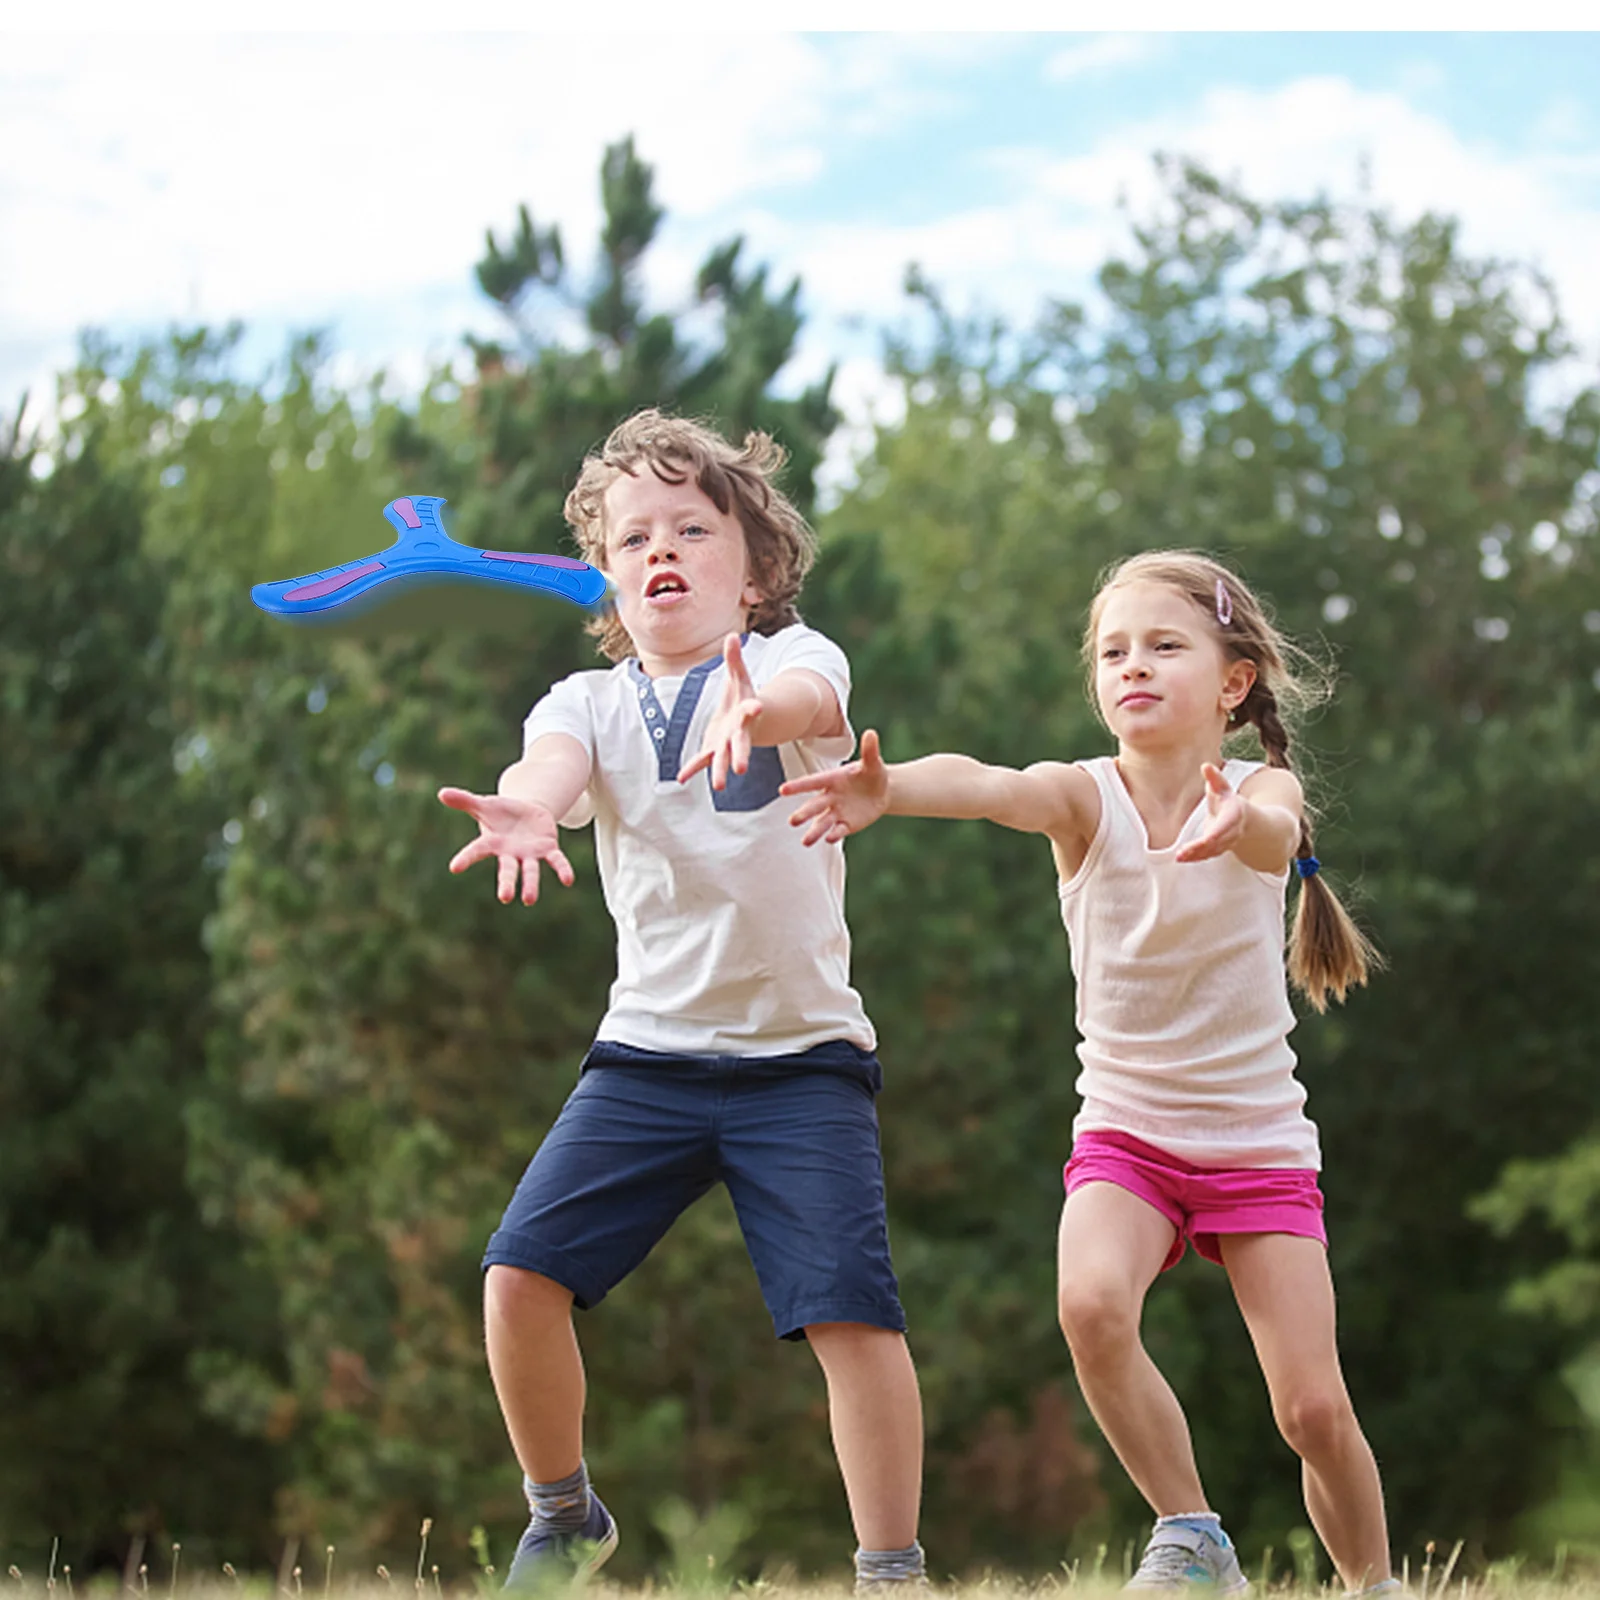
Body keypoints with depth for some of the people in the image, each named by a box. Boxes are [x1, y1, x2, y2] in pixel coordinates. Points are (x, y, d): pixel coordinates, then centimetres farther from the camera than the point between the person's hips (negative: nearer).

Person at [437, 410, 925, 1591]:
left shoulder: (793, 660, -1)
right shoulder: (591, 702, 6)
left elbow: (810, 696, -28)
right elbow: (554, 762, -18)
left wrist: (759, 711, -53)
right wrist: (523, 809, -44)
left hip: (801, 1055, -3)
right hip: (646, 1051, 3)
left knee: (850, 1310, -15)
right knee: (522, 1276, -9)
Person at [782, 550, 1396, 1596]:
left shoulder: (1262, 792, -11)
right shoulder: (1083, 798, -10)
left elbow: (1278, 836, -37)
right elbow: (989, 788, -33)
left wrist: (1241, 827, -62)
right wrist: (887, 789, -56)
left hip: (1259, 1143, -1)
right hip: (1126, 1130, 1)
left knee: (1314, 1408, -7)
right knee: (1092, 1303, -29)